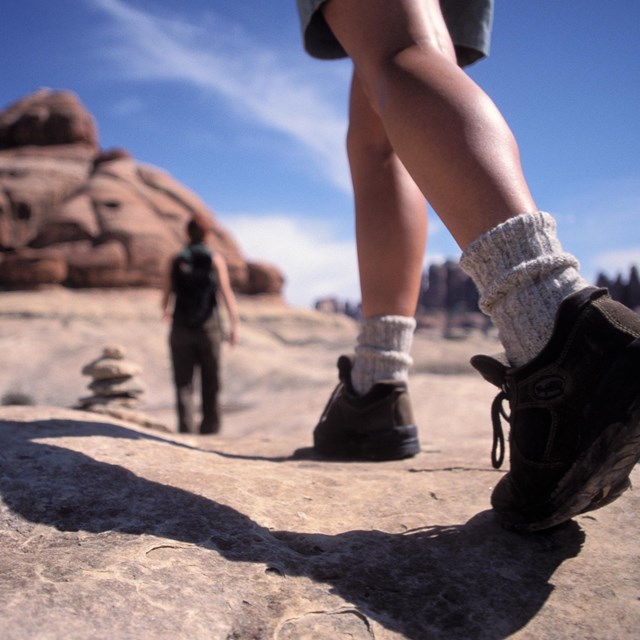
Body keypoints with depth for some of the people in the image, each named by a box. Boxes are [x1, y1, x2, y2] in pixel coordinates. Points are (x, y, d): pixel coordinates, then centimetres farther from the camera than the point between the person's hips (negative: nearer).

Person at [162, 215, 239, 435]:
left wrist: (167, 312, 25)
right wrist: (235, 325, -13)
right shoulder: (215, 259, -1)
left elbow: (167, 296, 3)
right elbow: (226, 293, -12)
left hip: (181, 329, 1)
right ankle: (210, 427, 16)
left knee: (183, 383, 4)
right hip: (209, 327, 0)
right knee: (210, 383, 11)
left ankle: (186, 428, -3)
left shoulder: (176, 260, 2)